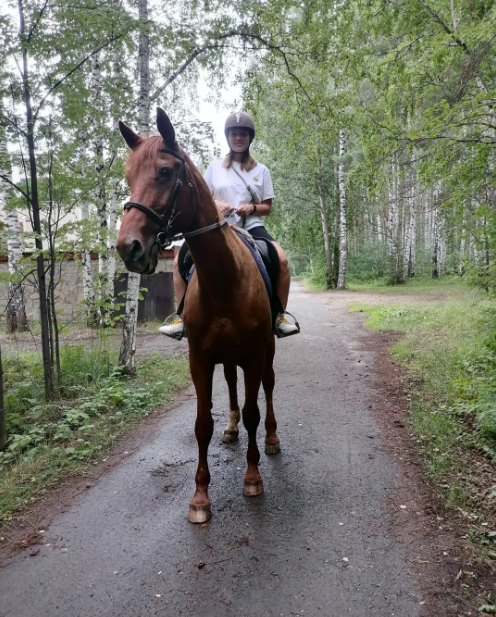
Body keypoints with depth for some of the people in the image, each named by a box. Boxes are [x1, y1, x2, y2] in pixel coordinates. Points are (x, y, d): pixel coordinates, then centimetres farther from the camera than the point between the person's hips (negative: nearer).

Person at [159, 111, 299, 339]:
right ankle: (182, 315, -4)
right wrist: (215, 204, -10)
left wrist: (252, 207, -11)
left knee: (281, 259, -29)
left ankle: (280, 316, -14)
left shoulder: (261, 170, 10)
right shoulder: (215, 167, 11)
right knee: (180, 260, -16)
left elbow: (267, 208, 10)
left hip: (250, 226, -1)